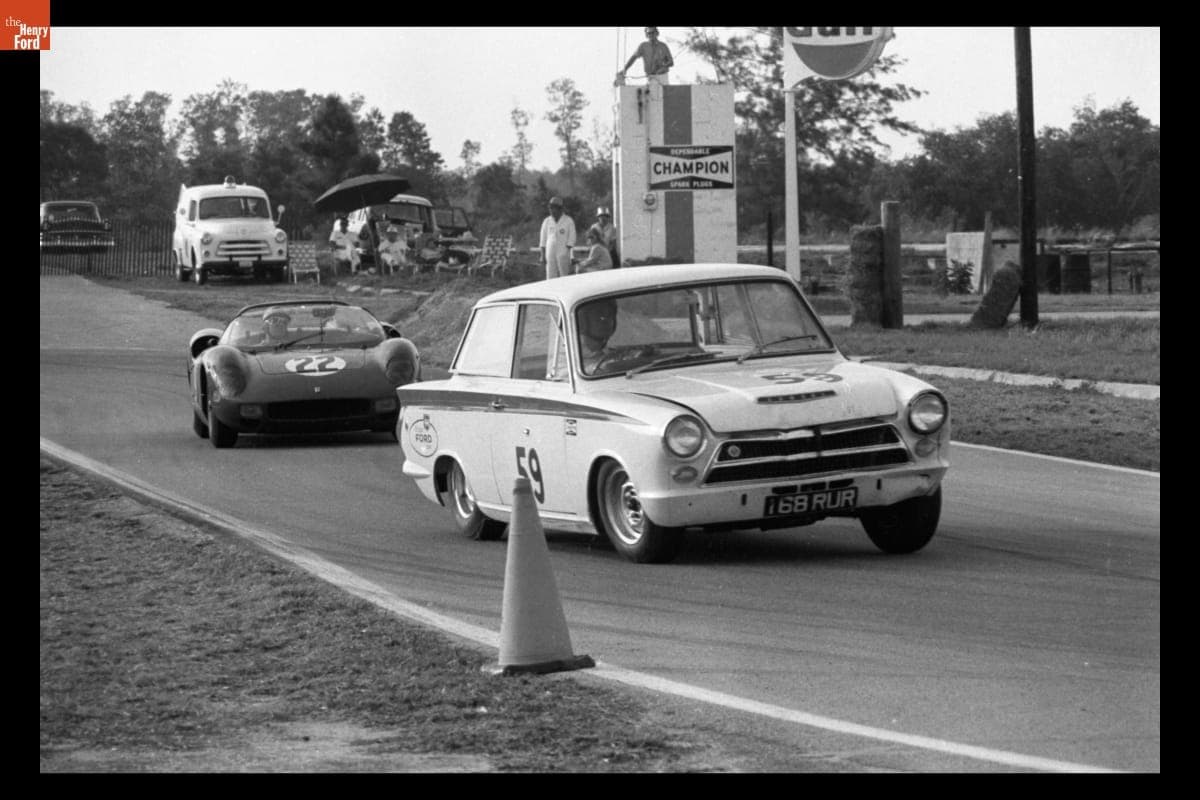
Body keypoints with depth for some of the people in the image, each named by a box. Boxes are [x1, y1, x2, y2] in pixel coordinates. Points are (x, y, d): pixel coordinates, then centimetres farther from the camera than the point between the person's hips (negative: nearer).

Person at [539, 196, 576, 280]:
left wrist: (567, 253, -10)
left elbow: (571, 239, -1)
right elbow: (543, 240, 13)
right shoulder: (546, 221, 11)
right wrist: (543, 256, 7)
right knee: (551, 278, -2)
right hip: (550, 254, 3)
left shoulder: (568, 221, 1)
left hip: (563, 254, -3)